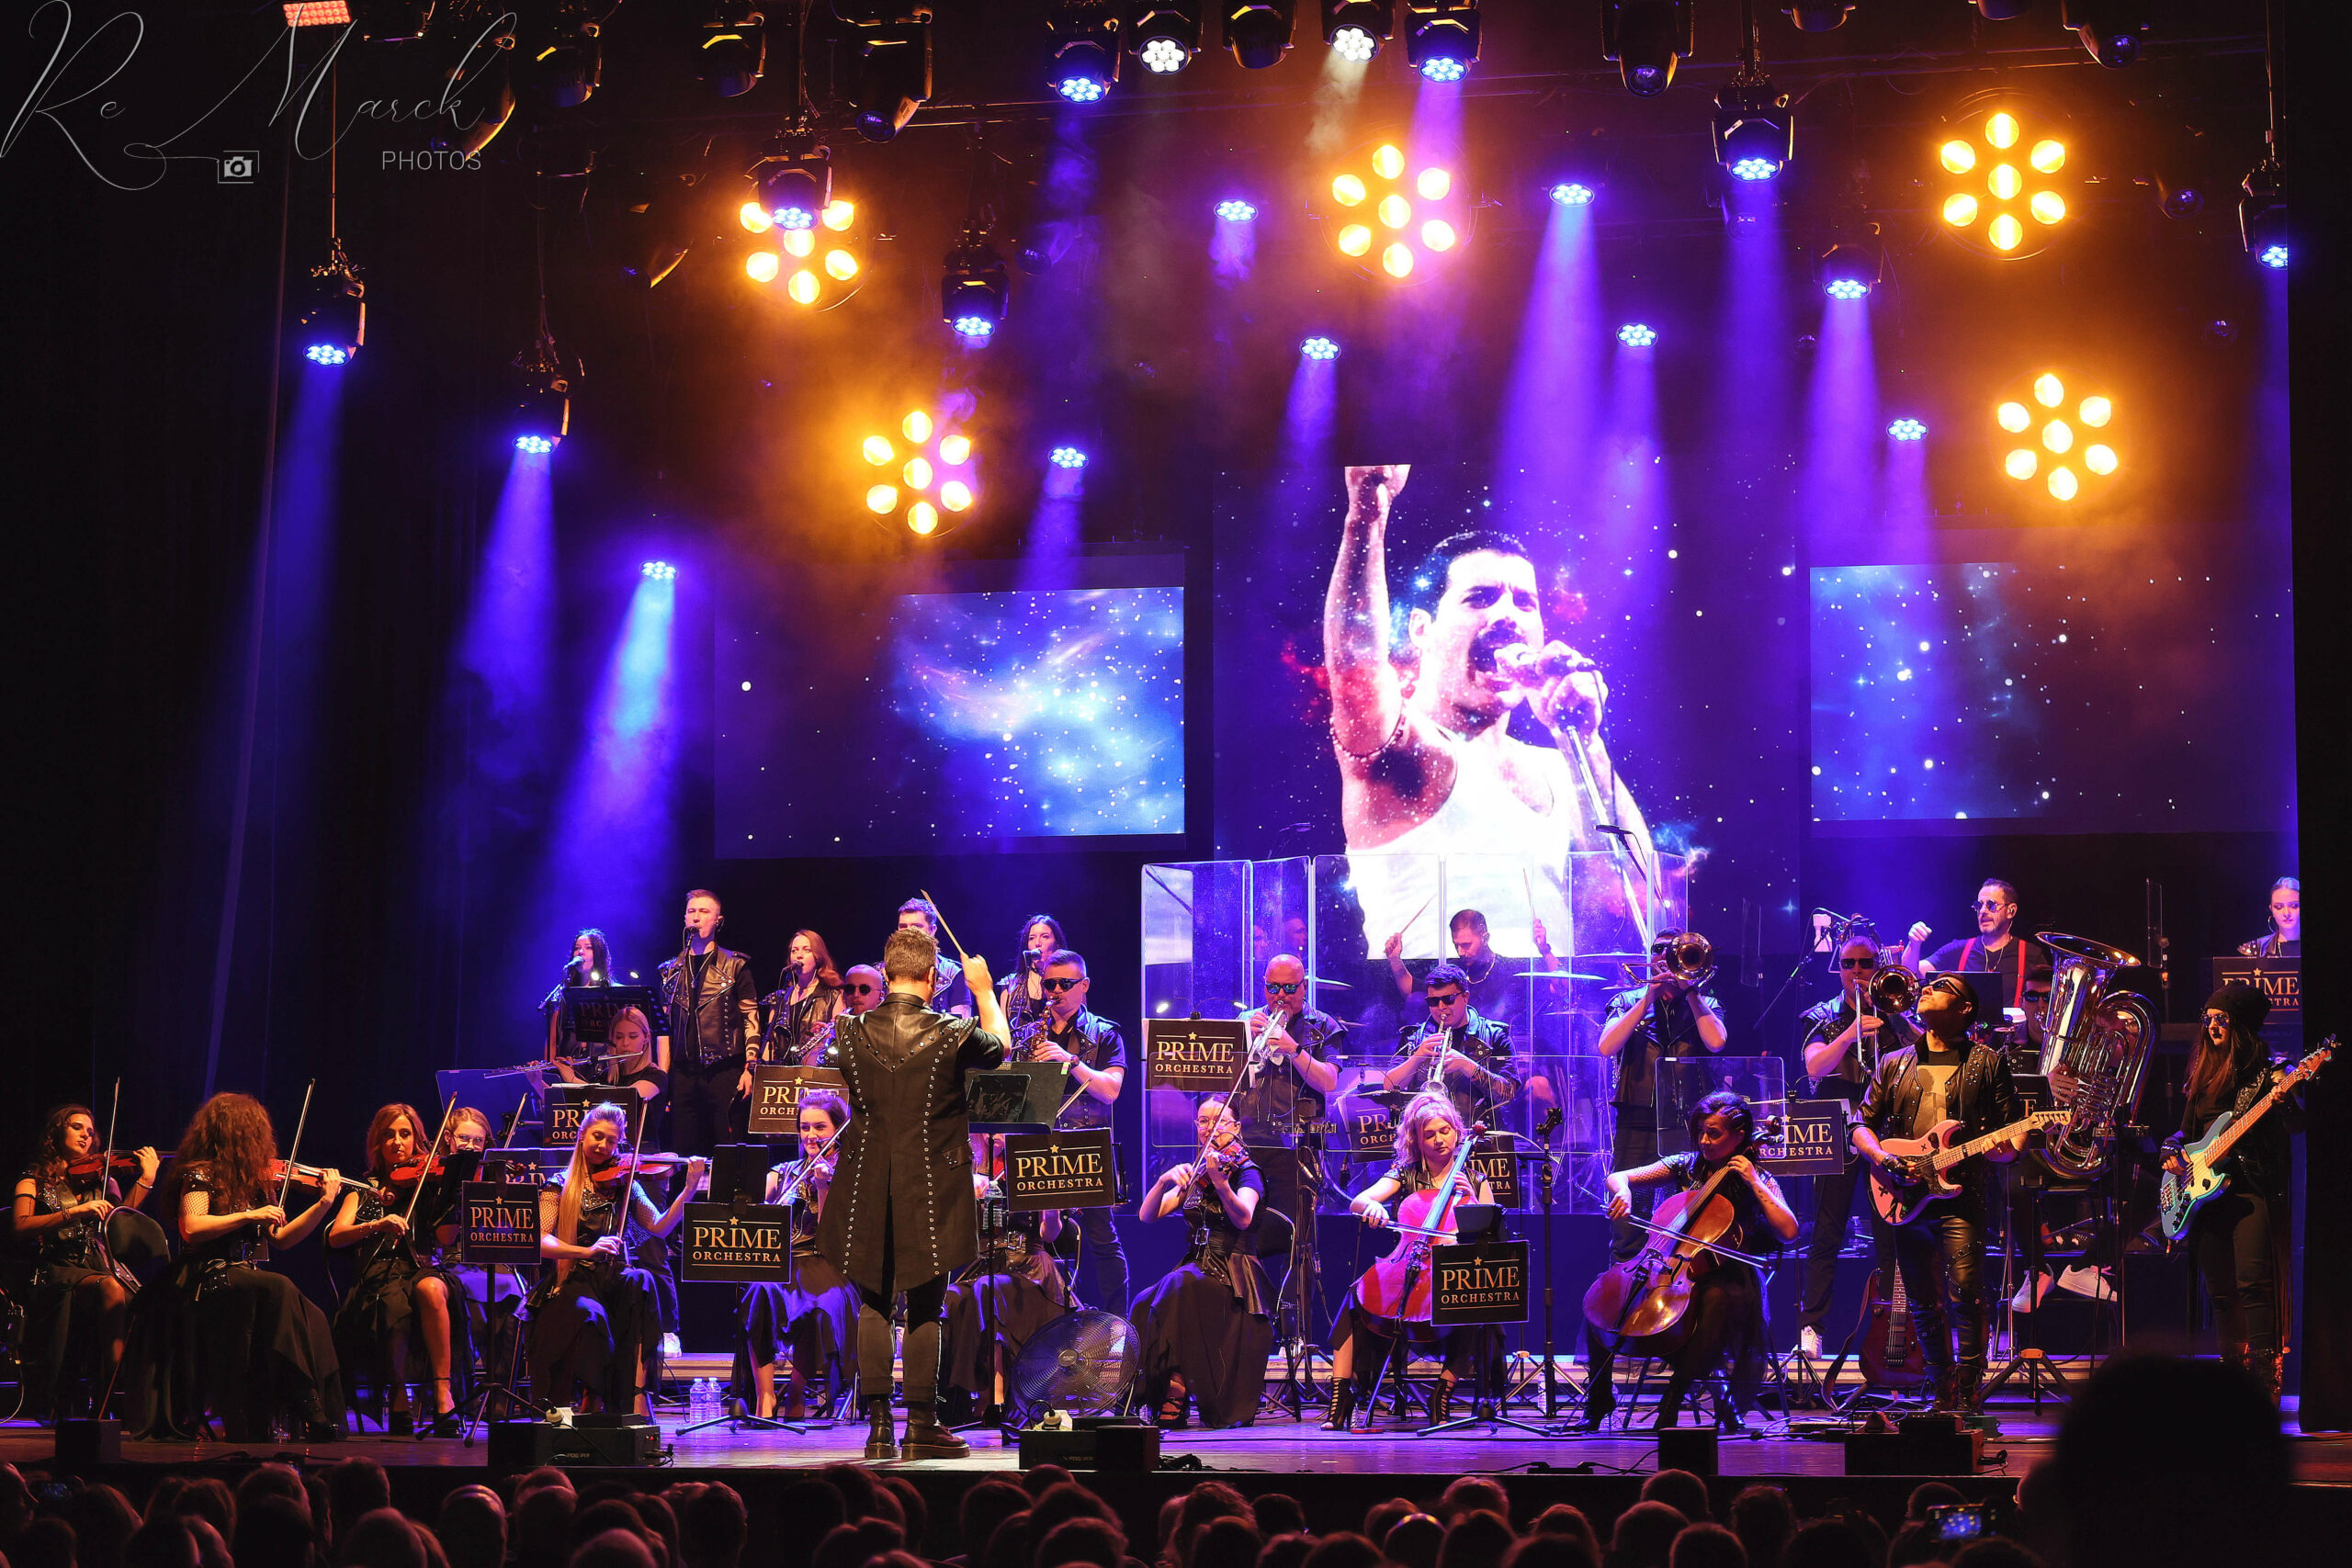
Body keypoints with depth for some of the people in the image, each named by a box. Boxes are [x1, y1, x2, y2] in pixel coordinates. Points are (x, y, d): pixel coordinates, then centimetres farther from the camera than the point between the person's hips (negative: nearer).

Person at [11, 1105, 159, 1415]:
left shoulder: (99, 1178, 24)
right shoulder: (35, 1180, 15)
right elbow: (20, 1226, -6)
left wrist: (145, 1180, -3)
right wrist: (76, 1211, -16)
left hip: (102, 1265, 3)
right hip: (59, 1270, -3)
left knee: (142, 1305, -33)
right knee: (110, 1288, -38)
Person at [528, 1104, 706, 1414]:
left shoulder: (623, 1182, 14)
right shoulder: (560, 1186, 7)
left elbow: (660, 1226, 0)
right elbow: (540, 1241, -8)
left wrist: (689, 1188, -14)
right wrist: (587, 1251, -24)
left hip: (613, 1278, 2)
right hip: (573, 1281, -2)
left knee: (640, 1281, -34)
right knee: (590, 1314, -37)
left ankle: (636, 1394, -35)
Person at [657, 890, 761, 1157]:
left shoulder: (735, 967, 4)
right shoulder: (671, 971, 16)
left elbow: (751, 1019, 1)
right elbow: (664, 1027, 16)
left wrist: (750, 1068, -8)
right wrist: (661, 1076, 8)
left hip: (724, 1072, -4)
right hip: (683, 1075, 4)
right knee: (683, 1151, 1)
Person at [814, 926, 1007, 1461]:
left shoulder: (852, 1033, -6)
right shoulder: (951, 1035, -12)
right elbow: (999, 1046, 10)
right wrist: (983, 991, 25)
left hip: (867, 1190, 2)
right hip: (930, 1190, -2)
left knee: (873, 1305, 10)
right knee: (925, 1307, 6)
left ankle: (878, 1423, 8)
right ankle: (922, 1425, 8)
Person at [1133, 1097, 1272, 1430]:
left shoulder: (1245, 1170, 0)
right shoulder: (1193, 1173, 18)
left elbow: (1243, 1219, -21)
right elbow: (1146, 1216, 10)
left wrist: (1220, 1182, -38)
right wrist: (1164, 1181, -8)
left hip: (1233, 1275, -5)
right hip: (1196, 1268, 5)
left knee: (1178, 1286, -35)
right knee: (1144, 1304, -25)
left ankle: (1176, 1389, -32)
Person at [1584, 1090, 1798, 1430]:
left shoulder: (1758, 1180, 1)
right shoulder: (1686, 1166, 9)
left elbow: (1789, 1232, -14)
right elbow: (1618, 1177, 6)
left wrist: (1754, 1183, -15)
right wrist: (1623, 1192, -17)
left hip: (1725, 1278, -3)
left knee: (1715, 1300, -40)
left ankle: (1674, 1396, -33)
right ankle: (1599, 1397, -5)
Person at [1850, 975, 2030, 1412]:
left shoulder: (1987, 1063, 9)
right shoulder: (1894, 1064, 17)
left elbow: (2011, 1132, 7)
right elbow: (1861, 1125, 14)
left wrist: (2013, 1145, -16)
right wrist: (1882, 1159, -5)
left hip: (1961, 1197, -4)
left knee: (1965, 1298, -16)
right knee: (1923, 1305, 8)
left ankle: (1967, 1399, -12)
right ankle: (1944, 1395, 19)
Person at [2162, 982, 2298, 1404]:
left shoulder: (2265, 1073, -1)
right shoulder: (2203, 1073, 17)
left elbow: (2292, 1129, -11)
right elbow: (2188, 1129, 26)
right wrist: (2173, 1153, 7)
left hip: (2252, 1190, -6)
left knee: (2253, 1282, -18)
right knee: (2220, 1291, 7)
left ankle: (2264, 1381, -20)